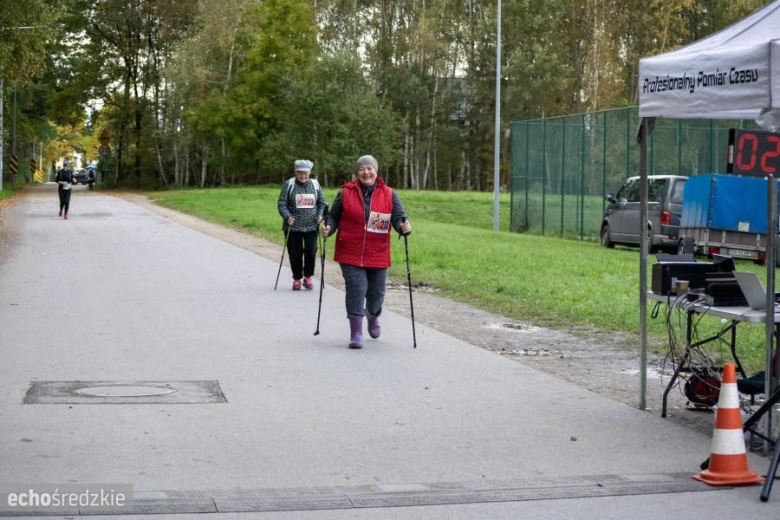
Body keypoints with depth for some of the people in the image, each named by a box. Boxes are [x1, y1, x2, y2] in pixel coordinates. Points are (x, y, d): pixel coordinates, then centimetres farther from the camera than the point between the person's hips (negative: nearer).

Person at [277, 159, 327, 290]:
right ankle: (297, 278, 19)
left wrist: (320, 215, -3)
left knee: (311, 251, -4)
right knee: (295, 253, 3)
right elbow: (282, 203, -3)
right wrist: (287, 216, -18)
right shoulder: (289, 184, -1)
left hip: (311, 226, 1)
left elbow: (322, 202, 14)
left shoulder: (315, 184, 7)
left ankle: (308, 277, 15)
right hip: (293, 226, -1)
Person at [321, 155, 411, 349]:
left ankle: (373, 317, 45)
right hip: (350, 253, -2)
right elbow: (333, 216, 6)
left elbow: (399, 216, -2)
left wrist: (404, 226, -23)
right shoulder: (345, 193, 0)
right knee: (356, 289, -9)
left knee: (377, 292, 11)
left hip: (377, 255, 2)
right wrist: (328, 228, -14)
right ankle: (356, 334, -3)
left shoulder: (389, 194, 3)